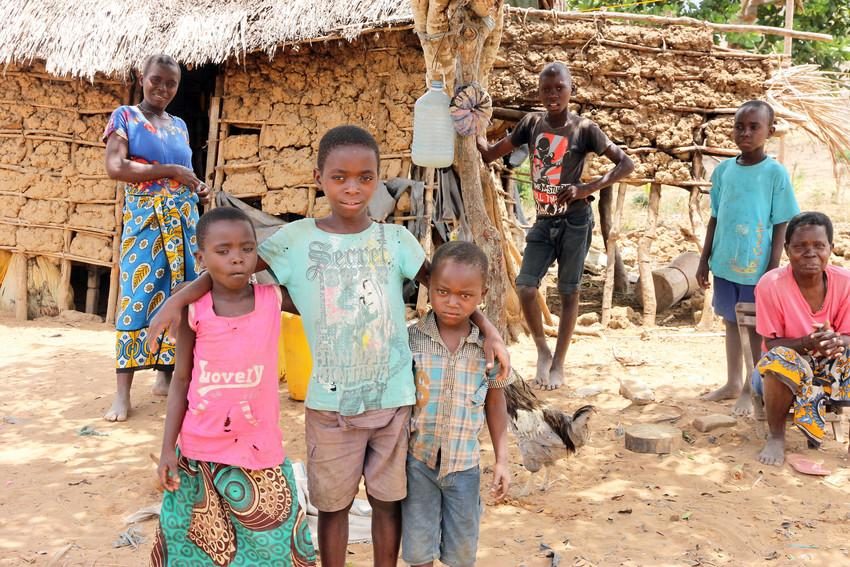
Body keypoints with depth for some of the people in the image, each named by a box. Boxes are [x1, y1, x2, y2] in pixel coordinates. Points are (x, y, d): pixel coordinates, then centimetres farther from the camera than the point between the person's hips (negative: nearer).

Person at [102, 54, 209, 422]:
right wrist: (169, 171, -14)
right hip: (144, 218, -5)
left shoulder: (179, 125, 17)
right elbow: (115, 168, -13)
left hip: (183, 218, 5)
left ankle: (166, 374, 16)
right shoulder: (125, 116, 1)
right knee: (138, 296, -8)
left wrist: (196, 188, 3)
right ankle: (122, 391, -6)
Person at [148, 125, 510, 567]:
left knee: (389, 499, 15)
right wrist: (178, 298, -15)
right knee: (333, 503, 14)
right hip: (330, 404, -1)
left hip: (394, 399, 1)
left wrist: (488, 329, -7)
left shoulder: (395, 239, -2)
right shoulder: (296, 239, -6)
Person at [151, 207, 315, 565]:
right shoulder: (194, 311, -8)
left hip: (259, 451, 0)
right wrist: (168, 447, -3)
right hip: (198, 452, 0)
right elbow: (181, 380, -1)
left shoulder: (273, 300, -7)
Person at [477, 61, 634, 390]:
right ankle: (542, 351, 15)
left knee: (568, 292, 5)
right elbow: (490, 154, 6)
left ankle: (558, 364, 16)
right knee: (525, 288, -8)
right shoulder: (531, 123, 4)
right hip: (543, 221, 3)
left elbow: (626, 163, -7)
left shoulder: (584, 129, -7)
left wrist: (587, 188, -18)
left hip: (575, 221, -3)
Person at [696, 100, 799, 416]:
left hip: (757, 266, -4)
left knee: (755, 326, 7)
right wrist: (705, 260, 9)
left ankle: (750, 389, 21)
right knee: (731, 322, 16)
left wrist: (773, 269, -11)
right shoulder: (722, 170, 3)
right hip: (725, 263, 5)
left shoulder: (776, 173, -9)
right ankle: (733, 383, 30)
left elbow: (781, 225, -7)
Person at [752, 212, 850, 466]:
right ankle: (776, 436, -12)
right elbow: (771, 345, -14)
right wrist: (808, 342, -34)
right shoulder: (771, 285, -19)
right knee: (781, 360, -37)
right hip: (781, 375, -3)